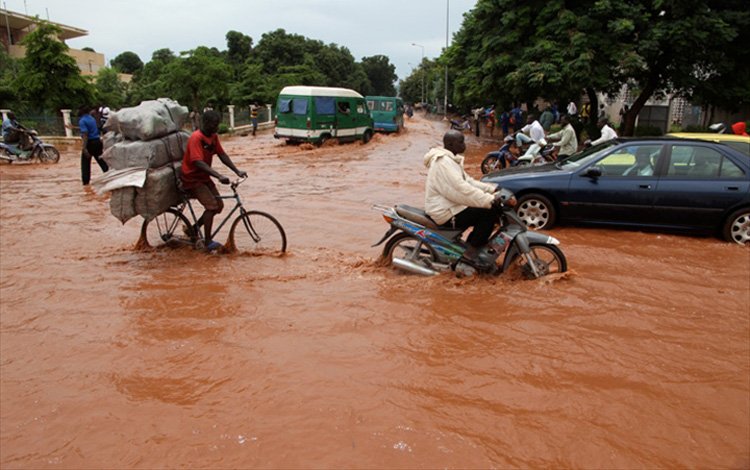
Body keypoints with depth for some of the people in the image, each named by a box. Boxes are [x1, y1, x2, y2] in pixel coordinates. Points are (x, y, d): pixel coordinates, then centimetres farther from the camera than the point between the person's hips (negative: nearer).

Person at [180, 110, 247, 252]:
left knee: (219, 205, 2)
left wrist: (237, 171, -10)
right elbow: (198, 162, -33)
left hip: (204, 177, 8)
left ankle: (194, 228, 22)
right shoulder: (196, 138, -23)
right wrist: (219, 176, -43)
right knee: (211, 205, -21)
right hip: (192, 178, -8)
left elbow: (222, 155, 3)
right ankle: (208, 242, -12)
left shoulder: (214, 137, 2)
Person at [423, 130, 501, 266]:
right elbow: (461, 189, -28)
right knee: (489, 212, -16)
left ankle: (471, 243, 15)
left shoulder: (451, 159, 16)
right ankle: (471, 252, -9)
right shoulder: (443, 163, -19)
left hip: (452, 206, 11)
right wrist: (490, 200, -29)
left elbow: (468, 181, 17)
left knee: (489, 209, 11)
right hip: (445, 213, -11)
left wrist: (492, 189, 6)